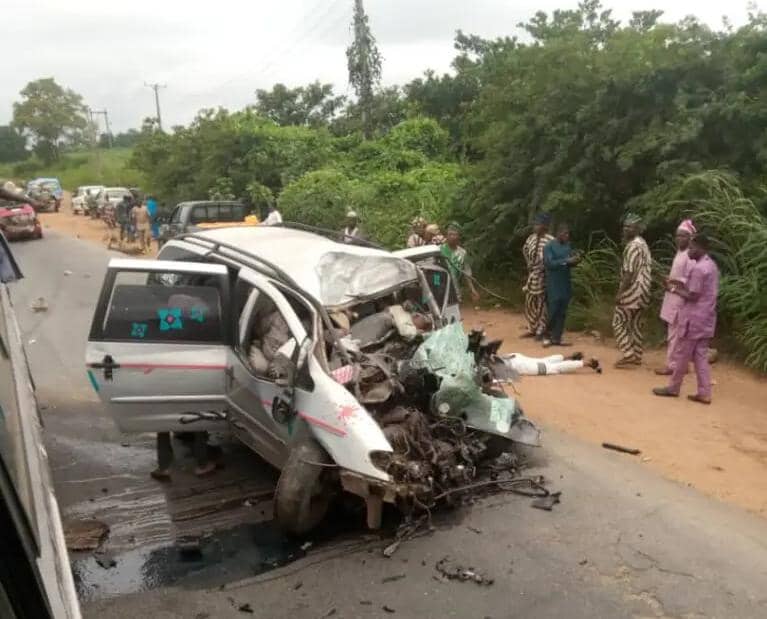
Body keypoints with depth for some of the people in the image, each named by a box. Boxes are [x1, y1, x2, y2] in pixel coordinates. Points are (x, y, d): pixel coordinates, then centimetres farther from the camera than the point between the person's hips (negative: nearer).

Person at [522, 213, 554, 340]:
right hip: (532, 275, 7)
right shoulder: (531, 238, 6)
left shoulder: (550, 241, -17)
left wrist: (542, 267, -14)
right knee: (530, 302, 12)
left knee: (542, 304, 1)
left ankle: (540, 331, 10)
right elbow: (525, 250, 24)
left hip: (543, 276, -7)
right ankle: (532, 329, 25)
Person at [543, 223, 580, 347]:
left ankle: (556, 338, 14)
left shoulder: (568, 245, 10)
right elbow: (549, 263, -19)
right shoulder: (549, 246, -9)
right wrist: (566, 261, -24)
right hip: (553, 286, -6)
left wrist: (575, 260, -8)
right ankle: (547, 336, 12)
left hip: (566, 285, 6)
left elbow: (570, 263, 15)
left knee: (562, 313, 7)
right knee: (552, 312, -4)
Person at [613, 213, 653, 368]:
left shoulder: (633, 246, -16)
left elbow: (629, 273, -21)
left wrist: (620, 292, -19)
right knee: (636, 324, 13)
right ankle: (637, 355, 17)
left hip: (633, 290, -10)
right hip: (642, 291, 10)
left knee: (619, 322, -4)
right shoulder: (643, 244, 16)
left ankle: (629, 355, -6)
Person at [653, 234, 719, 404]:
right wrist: (683, 286, 12)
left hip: (694, 318, -9)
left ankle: (674, 388, 13)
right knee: (700, 356, 10)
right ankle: (704, 393, 9)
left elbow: (693, 296, -19)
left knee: (681, 354, 3)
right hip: (705, 318, 9)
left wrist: (675, 289, -6)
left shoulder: (698, 268, -19)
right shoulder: (711, 265, 12)